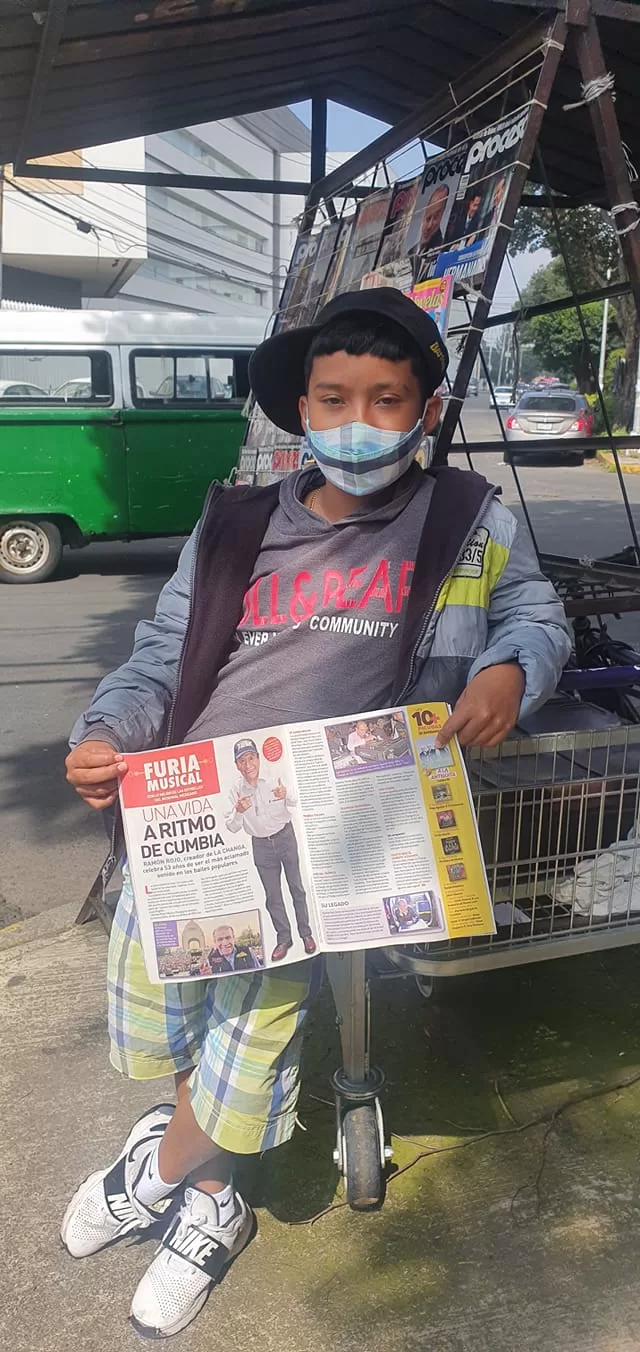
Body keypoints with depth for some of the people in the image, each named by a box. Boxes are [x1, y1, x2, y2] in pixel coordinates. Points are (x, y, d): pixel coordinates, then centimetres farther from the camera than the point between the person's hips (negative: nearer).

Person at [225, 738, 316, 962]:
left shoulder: (273, 780, -18)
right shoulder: (236, 792, -12)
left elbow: (293, 803, -27)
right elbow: (233, 828, -10)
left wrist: (285, 795, -50)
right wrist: (238, 811, -32)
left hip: (285, 837, -2)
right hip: (261, 845, 2)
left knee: (296, 887, 11)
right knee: (272, 895, 11)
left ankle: (306, 933, 25)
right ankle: (283, 938, 25)